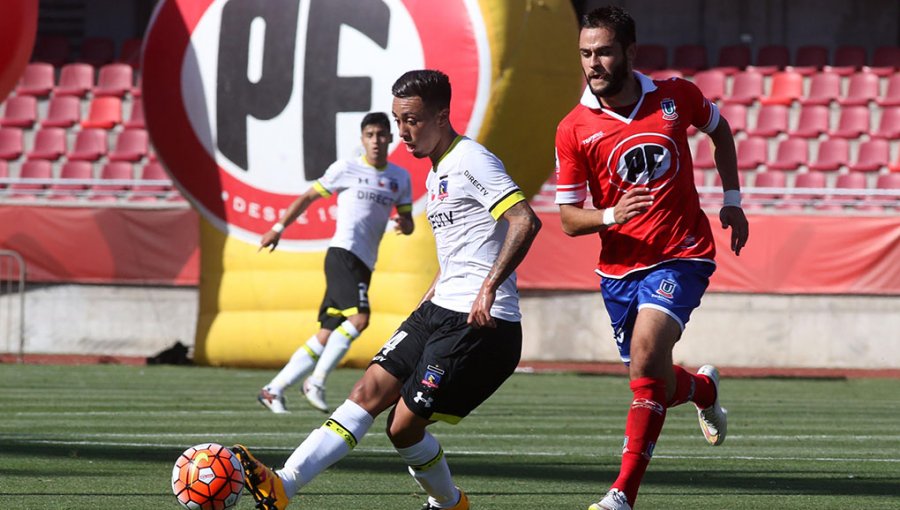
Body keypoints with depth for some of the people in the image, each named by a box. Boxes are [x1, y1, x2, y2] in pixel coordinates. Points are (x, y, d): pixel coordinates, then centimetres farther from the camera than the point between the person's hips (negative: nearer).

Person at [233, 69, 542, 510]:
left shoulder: (472, 162, -11)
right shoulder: (436, 175, 20)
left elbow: (525, 221, -24)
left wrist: (489, 286, -29)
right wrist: (427, 303, 25)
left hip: (480, 324, -9)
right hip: (441, 310, 9)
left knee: (403, 425, -9)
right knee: (368, 393, -2)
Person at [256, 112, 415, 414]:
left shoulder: (400, 178, 15)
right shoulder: (346, 169, 2)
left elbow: (408, 222, 21)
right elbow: (308, 197, 11)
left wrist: (404, 224, -3)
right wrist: (279, 228, 10)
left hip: (364, 265, 6)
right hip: (343, 253, -6)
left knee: (327, 336, 3)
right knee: (359, 318, -26)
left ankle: (274, 390, 8)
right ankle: (316, 382, -18)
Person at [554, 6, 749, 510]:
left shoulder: (675, 96, -5)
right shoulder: (574, 130, -7)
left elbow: (720, 129, 18)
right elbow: (569, 219, -2)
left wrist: (732, 199, 12)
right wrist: (609, 216, -23)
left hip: (682, 255, -2)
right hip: (621, 268, 2)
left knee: (647, 353, -24)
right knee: (655, 381, 10)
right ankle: (705, 388, 49)